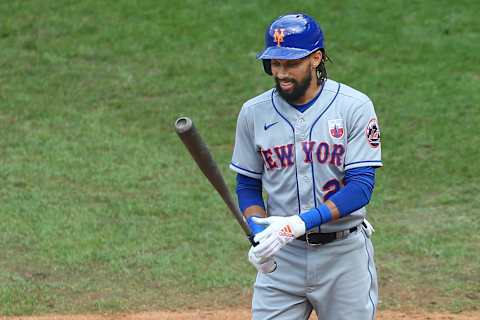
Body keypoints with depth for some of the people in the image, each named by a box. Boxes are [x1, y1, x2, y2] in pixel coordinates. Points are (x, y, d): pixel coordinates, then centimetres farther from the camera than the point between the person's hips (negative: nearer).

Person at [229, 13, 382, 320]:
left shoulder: (355, 106, -9)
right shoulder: (254, 112, 1)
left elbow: (361, 186, -14)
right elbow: (247, 185, 9)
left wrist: (300, 223, -25)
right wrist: (259, 232, -12)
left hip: (345, 255, -2)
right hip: (282, 258, 2)